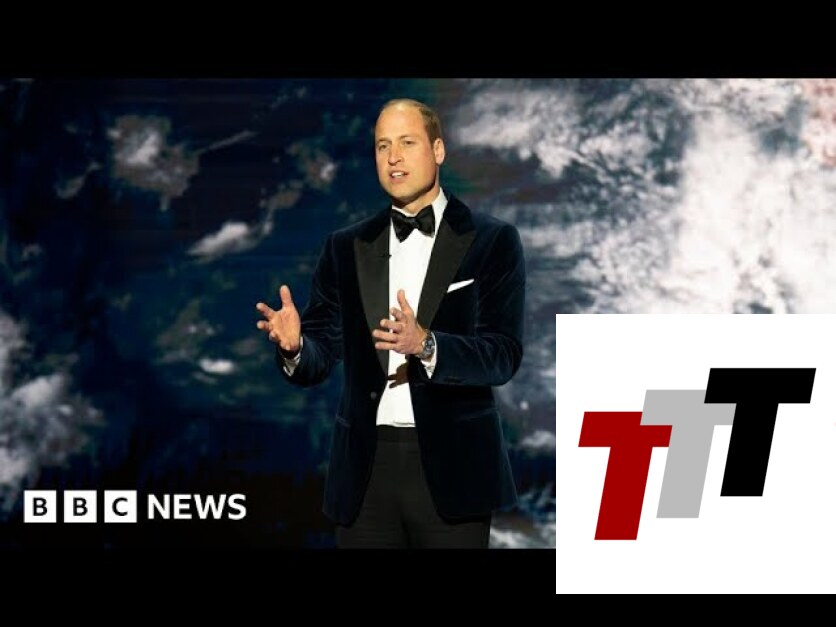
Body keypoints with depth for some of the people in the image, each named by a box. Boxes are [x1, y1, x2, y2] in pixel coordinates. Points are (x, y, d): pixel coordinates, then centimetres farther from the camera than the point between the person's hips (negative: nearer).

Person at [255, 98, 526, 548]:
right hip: (366, 467, 3)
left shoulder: (491, 241, 1)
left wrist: (425, 344, -27)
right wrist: (294, 345, -18)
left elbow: (503, 355, -9)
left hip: (450, 467, -3)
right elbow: (320, 356, 6)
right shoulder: (346, 247, 11)